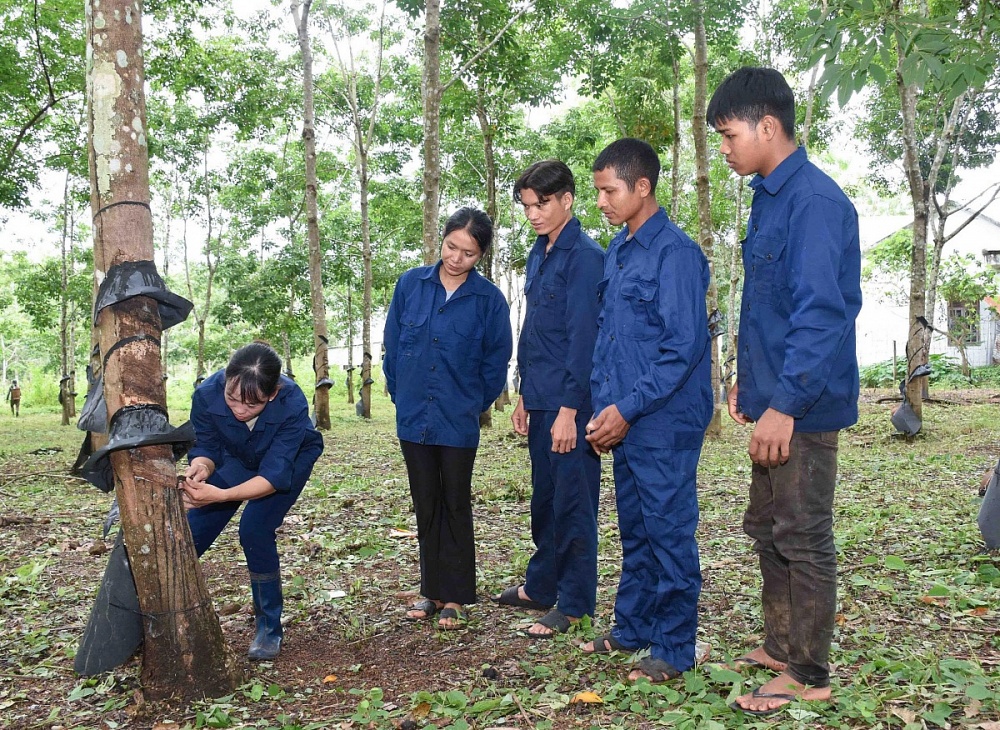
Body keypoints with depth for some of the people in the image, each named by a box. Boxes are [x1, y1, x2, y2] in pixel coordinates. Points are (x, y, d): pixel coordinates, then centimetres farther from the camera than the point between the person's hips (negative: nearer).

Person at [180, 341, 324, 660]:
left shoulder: (292, 404, -40)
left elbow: (275, 474, -38)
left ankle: (269, 628, -4)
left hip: (290, 460, -3)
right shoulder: (207, 394, -33)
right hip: (236, 458, 4)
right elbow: (205, 447, -19)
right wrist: (199, 468, -44)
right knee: (191, 529, -2)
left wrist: (220, 495, -53)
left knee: (254, 530, -23)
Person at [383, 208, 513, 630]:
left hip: (458, 423, -2)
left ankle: (455, 597, 17)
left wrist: (472, 405, 3)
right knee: (426, 507, 12)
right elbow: (392, 345, 6)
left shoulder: (489, 300, -7)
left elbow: (497, 362, 1)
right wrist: (401, 396, 8)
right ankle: (432, 590, 24)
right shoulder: (411, 284, -2)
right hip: (413, 419, 3)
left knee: (456, 507, 8)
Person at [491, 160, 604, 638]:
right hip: (540, 400, 8)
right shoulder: (538, 255, 14)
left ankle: (574, 604, 11)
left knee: (572, 501, 1)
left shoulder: (584, 256, -12)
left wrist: (569, 408, -19)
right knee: (544, 496, 18)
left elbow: (583, 336, -17)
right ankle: (541, 586, 31)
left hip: (570, 402, -8)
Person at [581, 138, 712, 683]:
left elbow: (684, 346, -18)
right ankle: (633, 628, 31)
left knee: (669, 532, 2)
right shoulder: (616, 252, 12)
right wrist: (603, 408, 9)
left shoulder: (675, 252, -14)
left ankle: (674, 649, 14)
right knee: (634, 531, 17)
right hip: (624, 421, 8)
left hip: (664, 423, -8)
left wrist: (627, 408, -16)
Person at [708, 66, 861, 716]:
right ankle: (781, 644, 34)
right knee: (767, 527, 19)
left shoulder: (813, 200, -19)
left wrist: (783, 403, -24)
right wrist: (748, 381, 19)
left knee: (804, 539, 1)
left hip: (803, 406, -10)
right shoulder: (770, 198, 12)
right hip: (775, 397, 10)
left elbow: (820, 312, -24)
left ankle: (809, 674, 16)